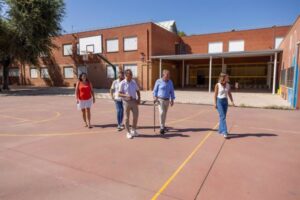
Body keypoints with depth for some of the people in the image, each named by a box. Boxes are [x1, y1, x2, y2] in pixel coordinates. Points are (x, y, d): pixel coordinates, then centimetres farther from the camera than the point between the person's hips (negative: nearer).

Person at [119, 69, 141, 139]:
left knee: (136, 116, 6)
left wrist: (139, 99, 0)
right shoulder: (122, 83, -7)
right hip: (126, 102, -4)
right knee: (127, 117, 4)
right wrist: (126, 95, -26)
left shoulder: (134, 82, 7)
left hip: (134, 101, 4)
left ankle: (133, 130, 27)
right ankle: (128, 132, 17)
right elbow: (119, 94, -9)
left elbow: (138, 91, 14)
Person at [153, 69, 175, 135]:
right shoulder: (158, 81, -8)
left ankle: (163, 126, 29)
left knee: (165, 113, 12)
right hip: (160, 100, -4)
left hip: (167, 100, 4)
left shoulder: (170, 82, 3)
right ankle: (162, 128, -11)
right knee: (162, 113, -18)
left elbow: (172, 91, 7)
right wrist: (155, 97, -17)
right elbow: (155, 90, -3)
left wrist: (172, 100, 1)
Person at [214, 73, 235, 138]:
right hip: (219, 101, -5)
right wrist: (215, 103, -11)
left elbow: (229, 94, 9)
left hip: (225, 101, 5)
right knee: (222, 117, -13)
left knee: (223, 117, 10)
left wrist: (232, 102, -1)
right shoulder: (217, 85, -7)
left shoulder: (228, 85, 7)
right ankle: (224, 132, -15)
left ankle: (220, 130, 23)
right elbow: (215, 94, -6)